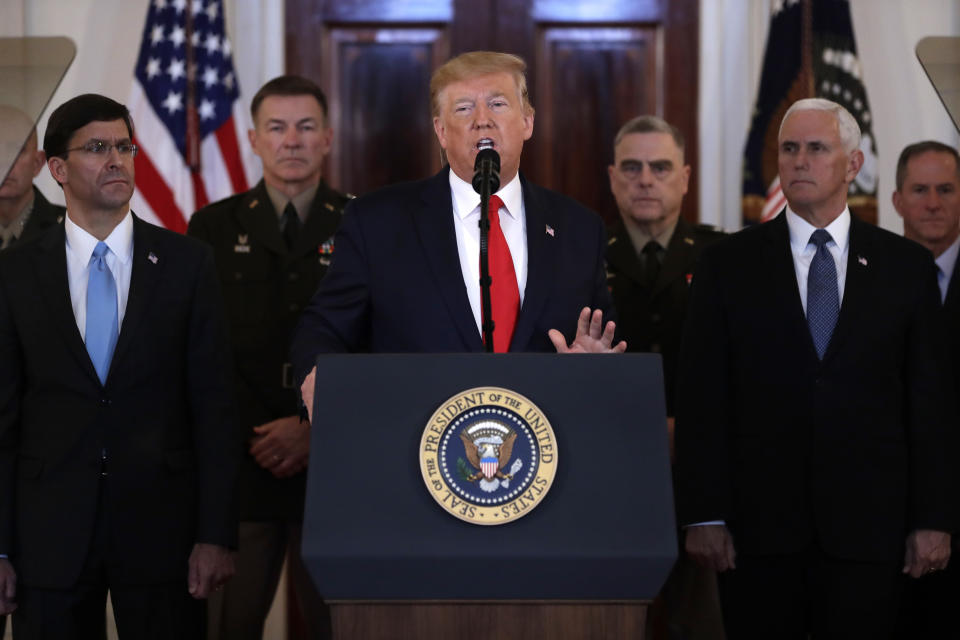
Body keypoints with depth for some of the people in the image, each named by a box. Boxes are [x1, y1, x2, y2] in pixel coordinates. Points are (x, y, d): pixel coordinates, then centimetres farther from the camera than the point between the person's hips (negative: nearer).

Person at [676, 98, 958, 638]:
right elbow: (702, 397, 2)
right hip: (759, 524, 0)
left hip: (868, 525, 0)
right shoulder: (729, 263, 5)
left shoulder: (906, 265, 7)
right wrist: (704, 516, -5)